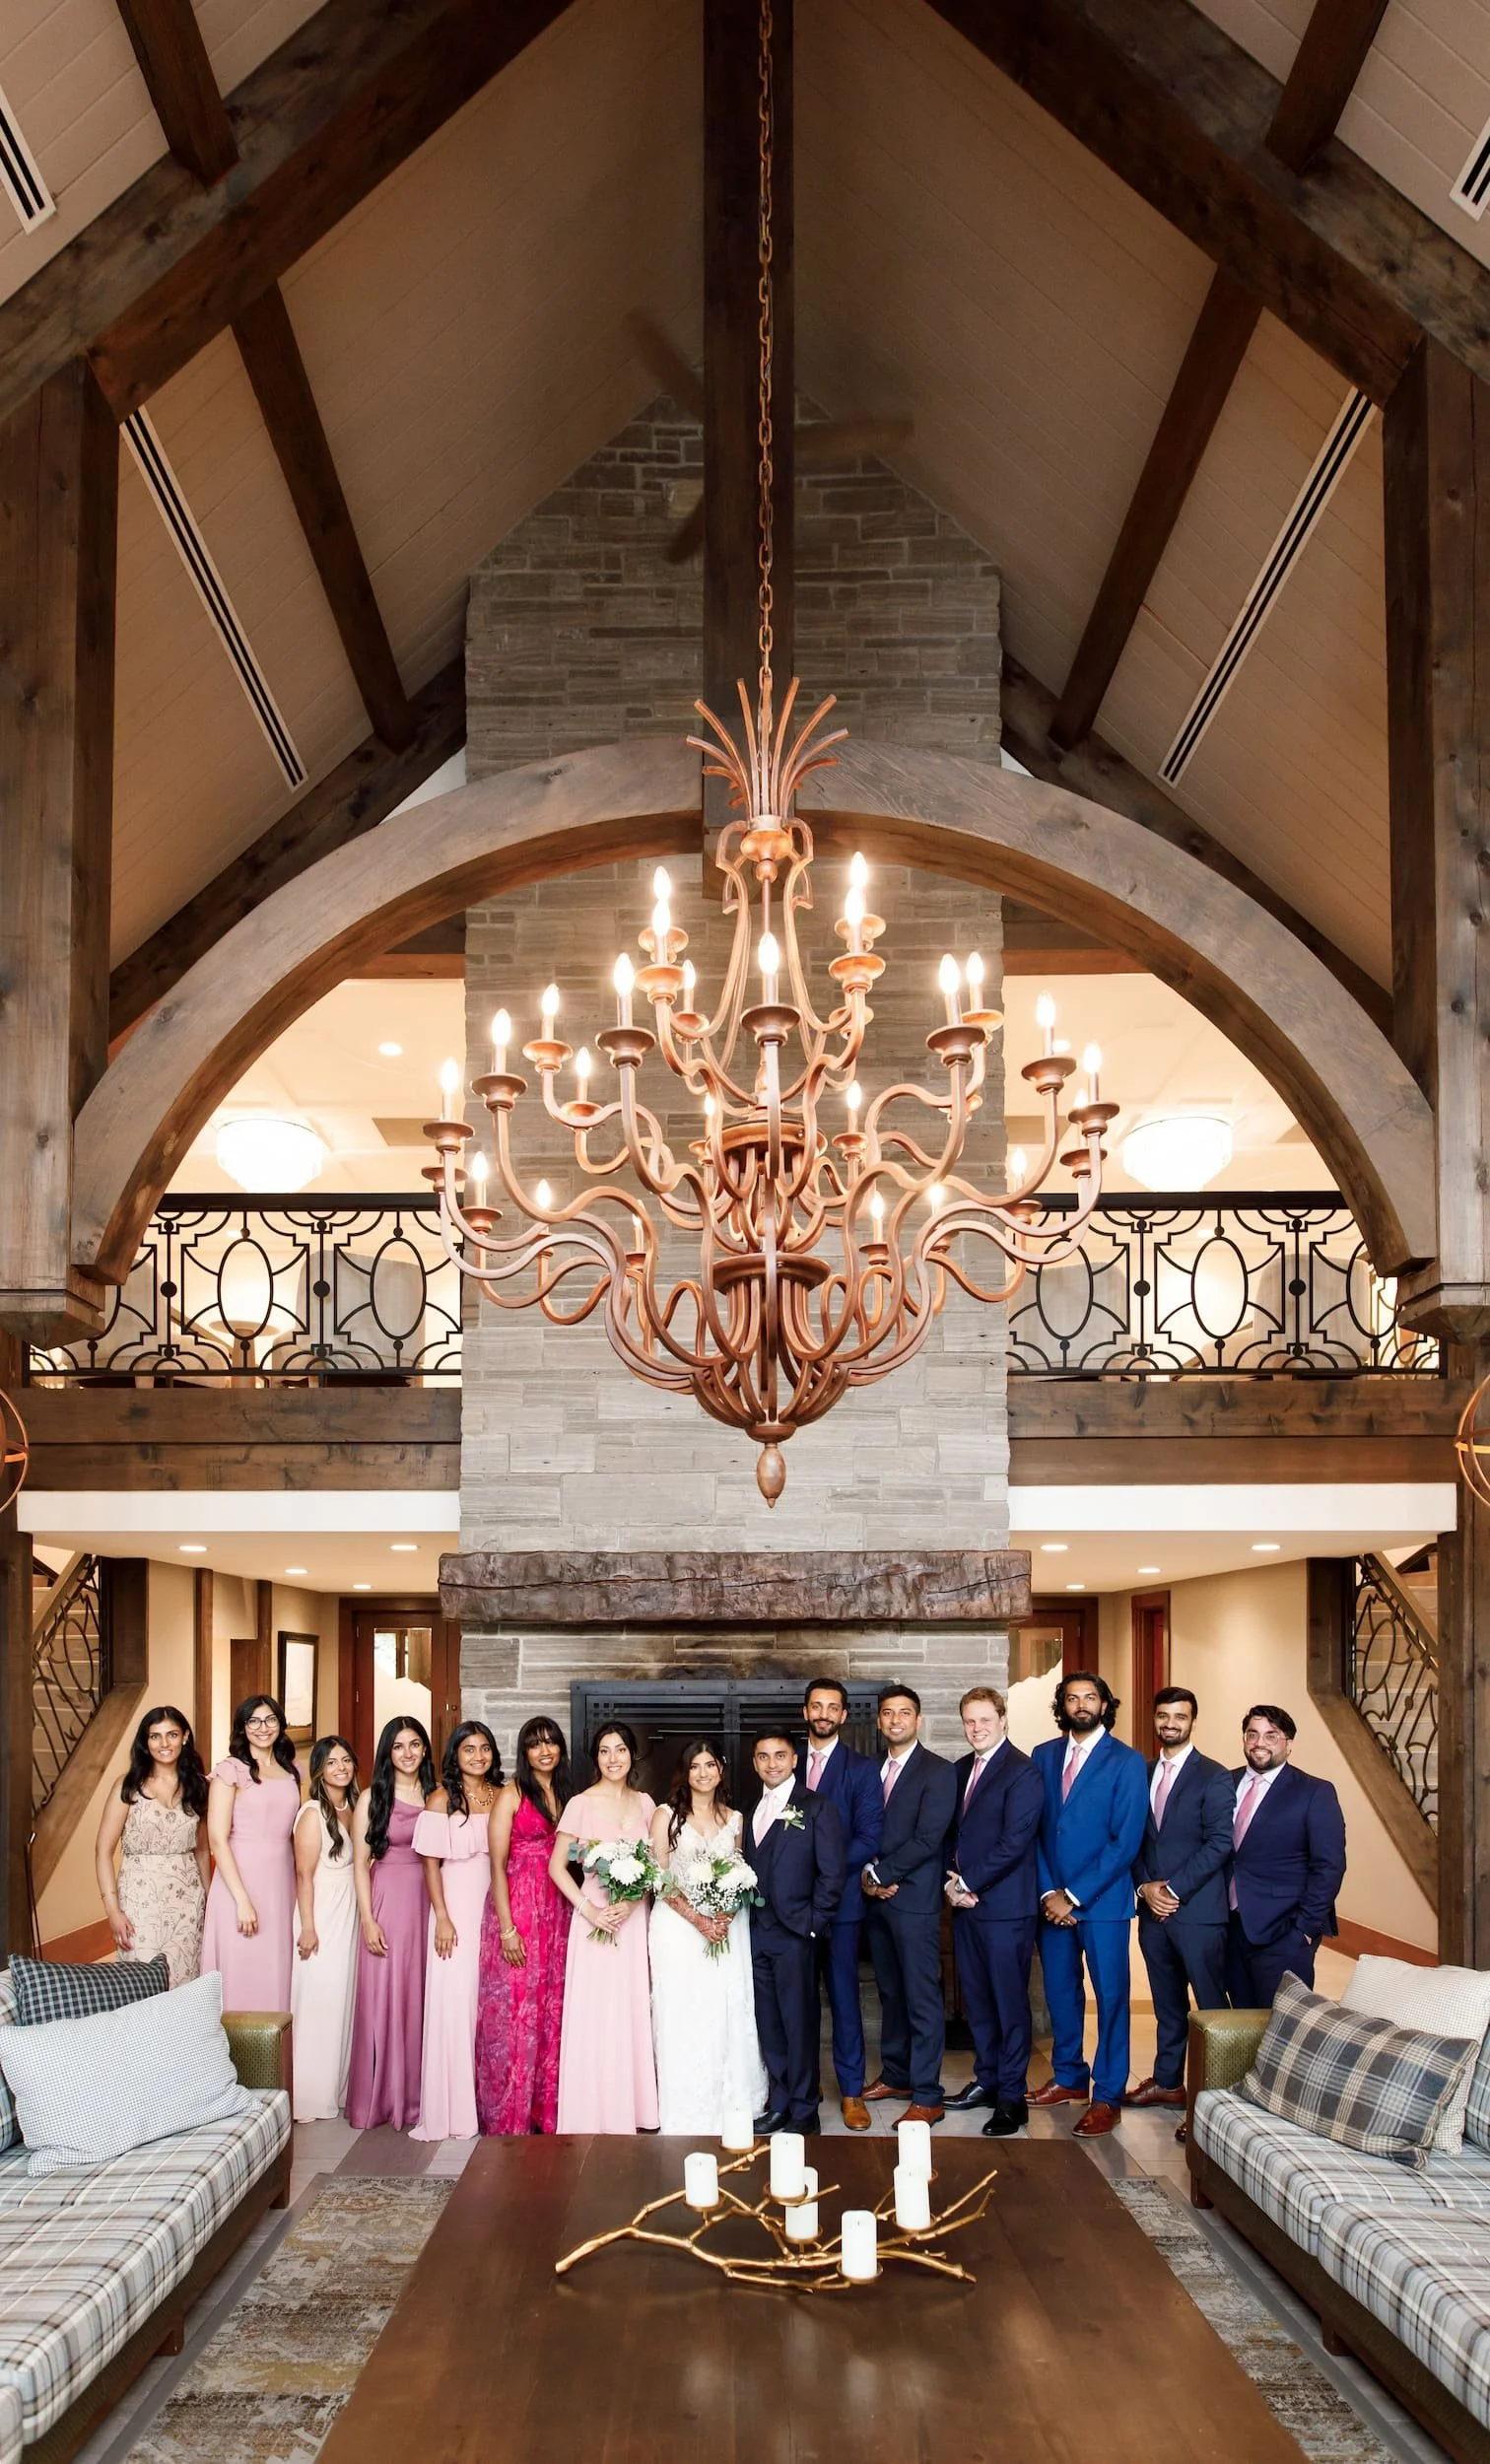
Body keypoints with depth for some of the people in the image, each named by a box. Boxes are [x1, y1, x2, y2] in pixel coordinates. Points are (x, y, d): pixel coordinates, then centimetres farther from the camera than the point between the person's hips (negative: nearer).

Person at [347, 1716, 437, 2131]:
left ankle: (416, 2094, 14)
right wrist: (367, 1920, -9)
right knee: (382, 1997, 0)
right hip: (386, 1901, -3)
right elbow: (360, 1863, -2)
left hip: (427, 1901, 3)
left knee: (420, 1998, 5)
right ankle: (378, 2096, 10)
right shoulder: (373, 1798, 0)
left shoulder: (435, 1798, 8)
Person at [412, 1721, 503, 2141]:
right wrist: (442, 1919, -10)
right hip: (456, 1908, -3)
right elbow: (431, 1863, -3)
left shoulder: (501, 1797, 8)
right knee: (453, 2000, -3)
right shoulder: (442, 1800, -2)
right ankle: (451, 2109, 3)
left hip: (493, 1910, 3)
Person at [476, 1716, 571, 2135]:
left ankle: (546, 2109, 16)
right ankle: (508, 2117, 5)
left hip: (557, 1912, 6)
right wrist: (507, 1928, -15)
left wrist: (576, 1911, 4)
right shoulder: (511, 1795, -5)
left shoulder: (565, 1796, 13)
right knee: (514, 2010, -3)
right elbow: (497, 1863, -9)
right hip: (517, 1907, -6)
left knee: (551, 2011, 8)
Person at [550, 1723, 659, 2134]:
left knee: (633, 2013, 7)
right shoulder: (581, 1804, -5)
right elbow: (557, 1866, -4)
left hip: (635, 1917, 4)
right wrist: (589, 1910, -13)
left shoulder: (644, 1803, 7)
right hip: (596, 1914, -3)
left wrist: (633, 1902, -8)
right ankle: (594, 2116, 7)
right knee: (595, 2016, -2)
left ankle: (634, 2110, 17)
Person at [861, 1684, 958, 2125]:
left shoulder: (938, 1771, -6)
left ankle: (927, 2096, -2)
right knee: (890, 1992, 14)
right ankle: (896, 2075, 26)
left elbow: (928, 1839, -14)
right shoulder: (872, 1772, 15)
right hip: (877, 1897, 7)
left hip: (914, 1898, -6)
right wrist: (869, 1873, -5)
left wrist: (881, 1875, -12)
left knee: (922, 1997, -4)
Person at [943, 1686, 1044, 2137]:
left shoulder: (1022, 1772, -11)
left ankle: (1012, 2097, 3)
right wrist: (951, 1882, 0)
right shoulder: (961, 1770, 15)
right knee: (976, 1998, 13)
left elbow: (1014, 1842, -16)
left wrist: (968, 1883, -13)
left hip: (1005, 1905, -7)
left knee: (1010, 2002, -2)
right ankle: (986, 2080, 24)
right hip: (965, 1900, 7)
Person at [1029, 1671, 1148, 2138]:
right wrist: (1048, 1893, -6)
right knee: (1060, 1990, 13)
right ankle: (1069, 2078, 29)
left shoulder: (1126, 1762, -6)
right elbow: (1034, 1831, 6)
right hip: (1052, 1900, 4)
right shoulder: (1043, 1756, 7)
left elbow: (1125, 1842, -11)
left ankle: (1107, 2096, 9)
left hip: (1103, 1901, -4)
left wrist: (1075, 1897, -13)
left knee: (1110, 1997, 1)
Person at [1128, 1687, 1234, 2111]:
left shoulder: (1213, 1777, -5)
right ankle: (1167, 2081, 24)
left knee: (1211, 2004, -4)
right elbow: (1135, 1839, 13)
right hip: (1152, 1909, 6)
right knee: (1167, 2003, 15)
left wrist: (1173, 1889, -14)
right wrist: (1145, 1886, -3)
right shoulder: (1143, 1774, 12)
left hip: (1198, 1909, -6)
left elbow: (1220, 1843, -12)